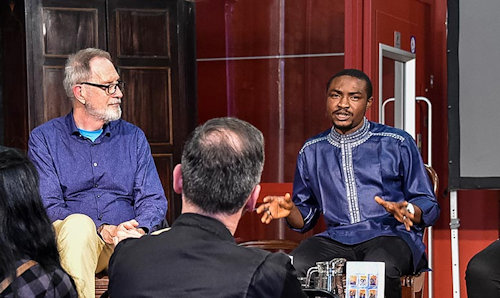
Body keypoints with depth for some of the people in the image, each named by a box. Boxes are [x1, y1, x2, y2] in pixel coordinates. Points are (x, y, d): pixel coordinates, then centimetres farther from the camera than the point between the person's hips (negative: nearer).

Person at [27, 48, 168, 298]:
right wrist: (101, 230, -19)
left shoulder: (133, 137, 17)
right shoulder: (44, 139, 7)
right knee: (78, 223, -37)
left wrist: (140, 228, -14)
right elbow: (48, 206, -4)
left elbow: (152, 199, 10)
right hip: (71, 241, -1)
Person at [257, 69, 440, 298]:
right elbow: (306, 217, 22)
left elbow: (429, 207, 8)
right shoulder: (311, 151, 17)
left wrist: (406, 210, -15)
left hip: (390, 235, -2)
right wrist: (290, 210, -2)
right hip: (336, 239, 2)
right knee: (294, 267, -30)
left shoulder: (397, 143, 8)